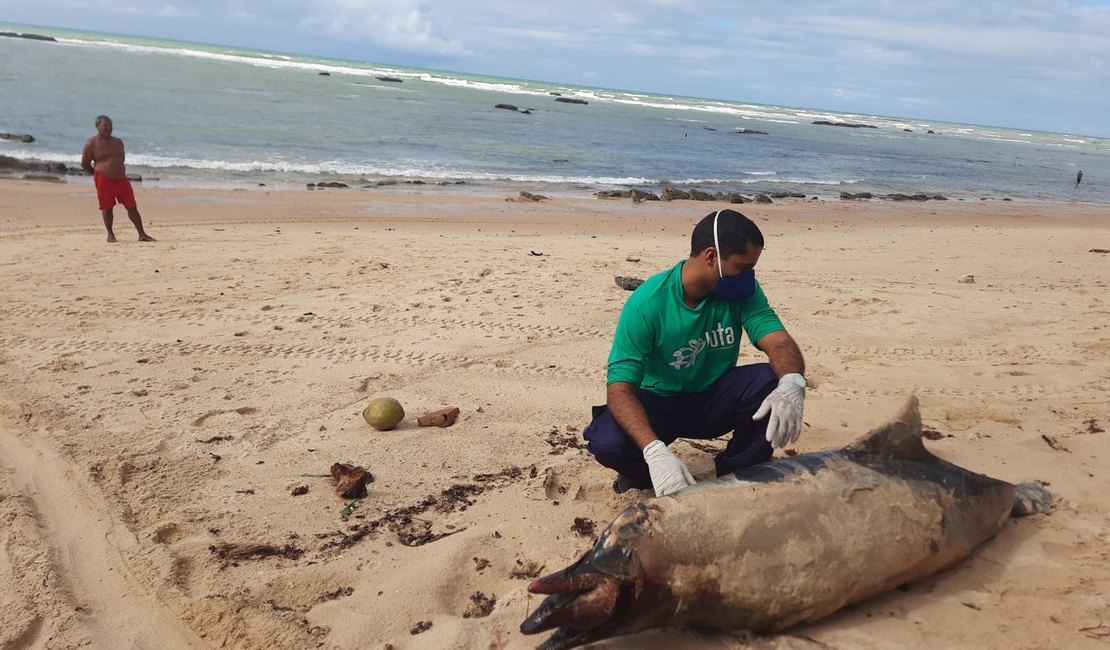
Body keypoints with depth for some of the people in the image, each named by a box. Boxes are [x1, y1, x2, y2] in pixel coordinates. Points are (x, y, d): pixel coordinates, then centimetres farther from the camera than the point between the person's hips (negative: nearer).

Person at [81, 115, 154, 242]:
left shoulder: (118, 142, 12)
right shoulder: (92, 144, -4)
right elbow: (84, 164, 2)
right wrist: (98, 173, 7)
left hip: (122, 179, 4)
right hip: (104, 181, -4)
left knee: (132, 207, 0)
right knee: (107, 208, 4)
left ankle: (142, 234, 2)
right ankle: (110, 234, 18)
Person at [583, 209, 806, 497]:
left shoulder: (741, 292, -11)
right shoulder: (647, 303, -25)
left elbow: (780, 341, -23)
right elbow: (620, 389, -30)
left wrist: (792, 383, -49)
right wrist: (655, 451, -47)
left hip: (715, 400, 4)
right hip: (660, 403, -3)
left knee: (770, 381, -27)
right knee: (607, 443, -34)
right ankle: (645, 475, 4)